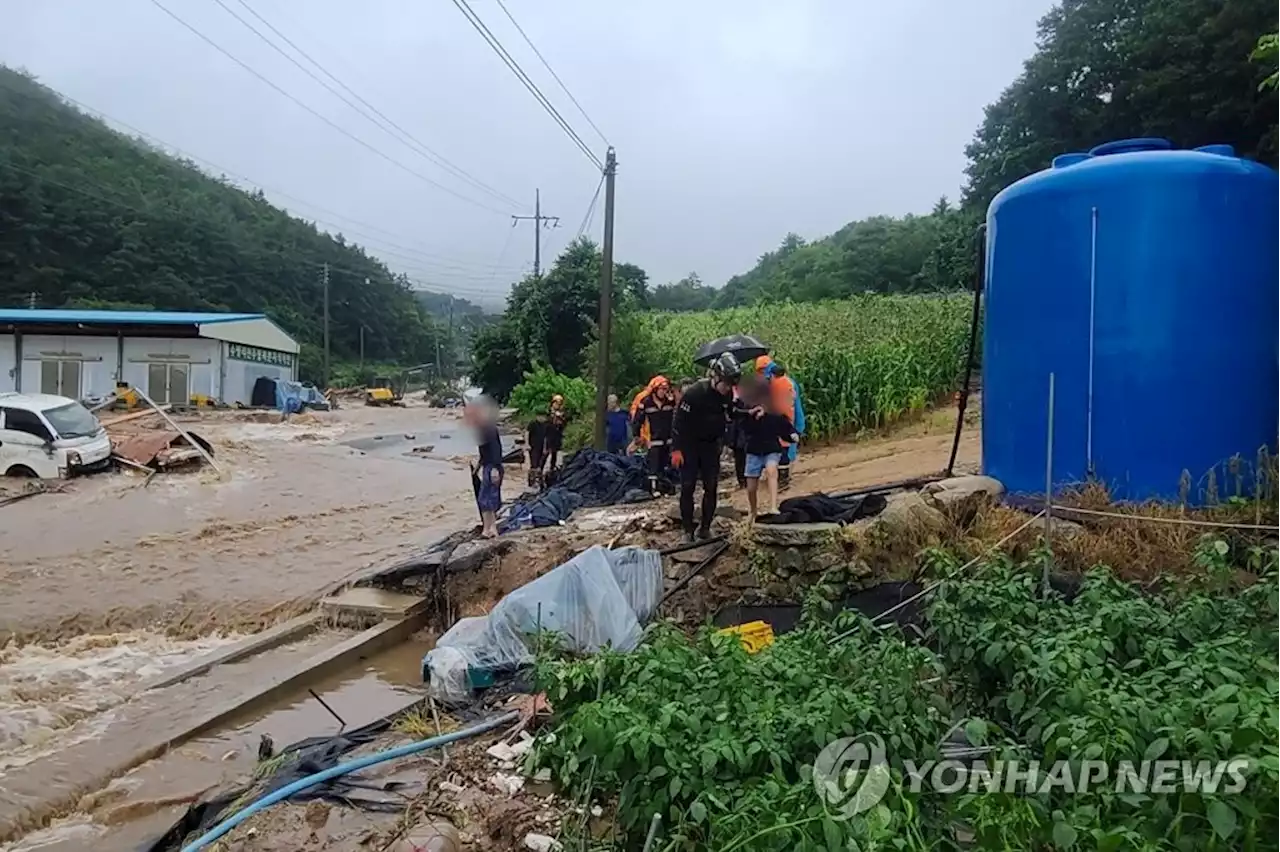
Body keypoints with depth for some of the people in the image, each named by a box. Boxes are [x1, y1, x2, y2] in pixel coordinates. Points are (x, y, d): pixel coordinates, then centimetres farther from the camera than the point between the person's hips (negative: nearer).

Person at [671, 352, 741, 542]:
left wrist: (721, 442, 6)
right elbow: (679, 420, -18)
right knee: (687, 488, -4)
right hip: (689, 445, -4)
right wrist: (676, 449, -18)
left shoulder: (728, 395, -8)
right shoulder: (694, 393, -23)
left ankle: (705, 528, 11)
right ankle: (688, 531, 3)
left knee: (711, 487, 1)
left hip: (711, 445, 4)